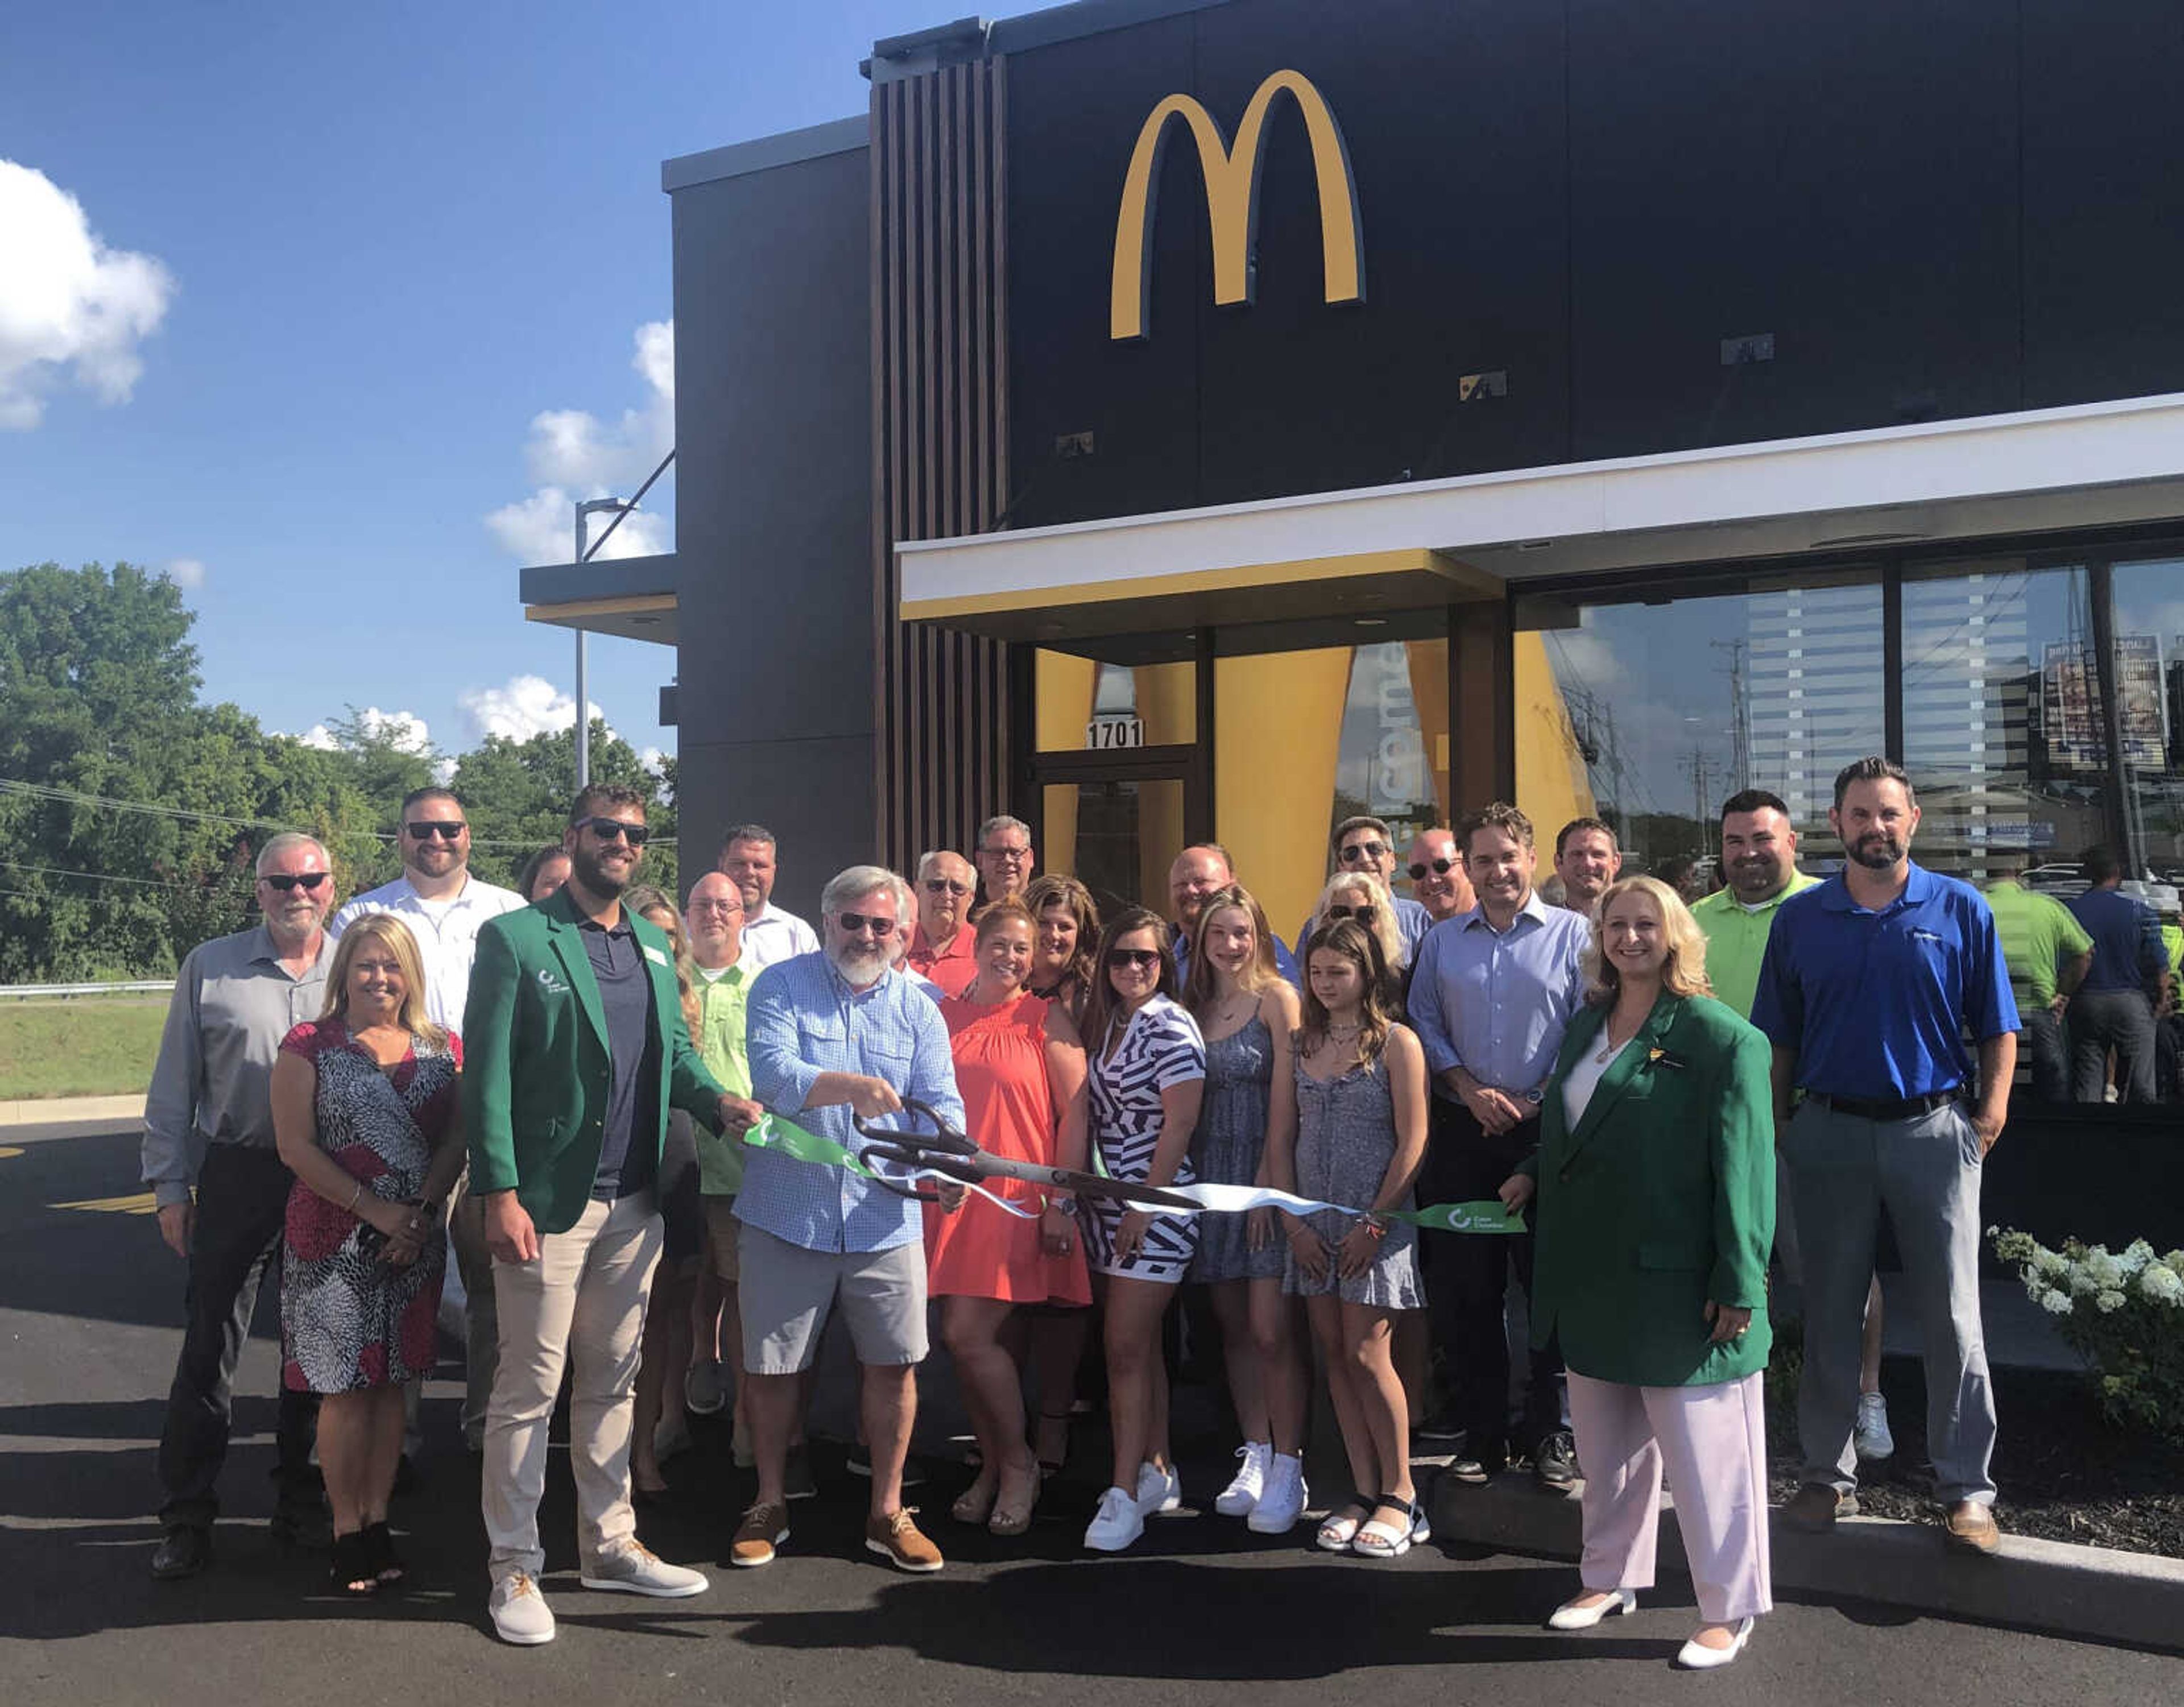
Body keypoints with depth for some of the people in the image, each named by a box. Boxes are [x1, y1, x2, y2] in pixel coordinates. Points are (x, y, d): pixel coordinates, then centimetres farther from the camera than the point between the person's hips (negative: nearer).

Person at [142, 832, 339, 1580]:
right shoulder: (210, 967, 2)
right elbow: (174, 1089, 5)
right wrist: (169, 1186, 1)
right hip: (235, 1175, -1)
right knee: (209, 1346, 3)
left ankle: (301, 1501, 27)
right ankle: (187, 1513, 16)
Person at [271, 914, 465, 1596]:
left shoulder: (442, 1048, 6)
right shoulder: (309, 1047, -2)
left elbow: (455, 1141, 2)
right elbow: (296, 1145, -8)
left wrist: (421, 1212, -12)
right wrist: (374, 1209, -13)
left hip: (416, 1242, 3)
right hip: (334, 1239, -3)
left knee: (391, 1382, 9)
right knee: (345, 1387, 0)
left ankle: (378, 1524, 18)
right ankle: (347, 1534, 12)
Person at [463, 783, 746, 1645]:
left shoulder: (653, 947, 14)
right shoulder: (515, 938, -6)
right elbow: (487, 1077, -10)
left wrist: (716, 1099, -4)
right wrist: (500, 1195, -17)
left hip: (633, 1203, 6)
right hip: (549, 1203, -6)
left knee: (611, 1382, 16)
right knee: (530, 1387, 2)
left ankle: (608, 1543, 28)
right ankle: (514, 1566, 16)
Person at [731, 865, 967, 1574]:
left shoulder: (918, 1009, 7)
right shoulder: (781, 987, -2)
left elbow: (940, 1102, -1)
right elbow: (773, 1072, -17)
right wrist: (853, 1087, -33)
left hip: (885, 1218, 2)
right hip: (786, 1214, -2)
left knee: (892, 1362, 5)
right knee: (772, 1366, 9)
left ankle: (887, 1511, 22)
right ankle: (770, 1504, 30)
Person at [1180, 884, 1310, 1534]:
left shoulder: (1276, 998, -5)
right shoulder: (1196, 1004, 11)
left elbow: (1284, 1098, -10)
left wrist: (1267, 1181, -13)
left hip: (1264, 1176, -5)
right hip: (1211, 1178, 6)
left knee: (1271, 1330, -7)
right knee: (1234, 1328, 10)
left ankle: (1288, 1469, 4)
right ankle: (1255, 1457, 20)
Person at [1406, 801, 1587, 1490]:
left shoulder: (1572, 934, 1)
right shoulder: (1442, 941, 11)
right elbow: (1425, 1025, 9)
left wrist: (1539, 1103, -10)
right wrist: (1470, 1090, -5)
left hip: (1546, 1130, -3)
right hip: (1463, 1131, 3)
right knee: (1468, 1287, 7)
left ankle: (1551, 1434, 14)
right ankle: (1481, 1433, 18)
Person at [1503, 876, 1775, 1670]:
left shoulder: (1721, 1038, -12)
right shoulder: (1585, 1024, 10)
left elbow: (1742, 1170, -15)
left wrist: (1739, 1285, -17)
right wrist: (1534, 1174, 4)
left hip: (1677, 1285, -7)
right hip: (1591, 1278, 7)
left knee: (1701, 1449, 4)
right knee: (1604, 1442, 19)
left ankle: (1728, 1607, 20)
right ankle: (1609, 1577, 35)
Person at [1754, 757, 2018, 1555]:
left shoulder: (1961, 911, 0)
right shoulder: (1800, 918, 3)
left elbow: (1997, 1027, 3)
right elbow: (1778, 1037, 7)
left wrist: (1992, 1110, -8)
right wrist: (1775, 1124, 2)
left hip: (1933, 1130, -1)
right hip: (1830, 1133, 2)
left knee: (1952, 1317, 2)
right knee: (1828, 1314, 10)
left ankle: (1966, 1488, 15)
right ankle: (1829, 1475, 22)